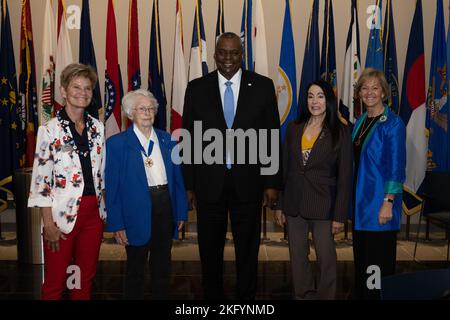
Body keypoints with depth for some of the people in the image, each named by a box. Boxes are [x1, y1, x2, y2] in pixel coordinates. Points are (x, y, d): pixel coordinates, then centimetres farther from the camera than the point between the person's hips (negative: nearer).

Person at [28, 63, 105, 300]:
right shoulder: (50, 130, -8)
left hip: (94, 212, 5)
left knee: (87, 277, 15)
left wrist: (102, 209, 10)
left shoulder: (97, 127, 7)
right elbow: (40, 179, -9)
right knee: (55, 282, 6)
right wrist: (49, 224, -11)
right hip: (63, 214, -4)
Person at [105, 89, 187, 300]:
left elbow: (177, 177, 10)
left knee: (162, 268, 16)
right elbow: (112, 187, -7)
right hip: (137, 214, -3)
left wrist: (181, 211, 5)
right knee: (135, 269, 12)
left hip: (165, 209, 4)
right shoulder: (117, 143, -5)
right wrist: (116, 225, -10)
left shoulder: (167, 140, 7)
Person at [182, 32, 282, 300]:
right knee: (210, 250, 14)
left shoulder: (263, 86, 0)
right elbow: (189, 139, 2)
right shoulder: (196, 88, 2)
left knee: (248, 250, 13)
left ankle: (246, 296, 31)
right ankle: (213, 296, 32)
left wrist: (272, 182, -3)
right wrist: (189, 185, 0)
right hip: (208, 183, 1)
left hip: (248, 182, 0)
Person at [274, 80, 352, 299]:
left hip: (323, 205, -3)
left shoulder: (340, 132, -5)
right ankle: (302, 295, 29)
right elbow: (284, 168, 8)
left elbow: (345, 177, -5)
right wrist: (279, 205, 6)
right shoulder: (294, 128, 5)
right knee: (297, 257, 13)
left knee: (326, 258, 6)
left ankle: (325, 296, 25)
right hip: (294, 204, 3)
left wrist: (340, 215, -8)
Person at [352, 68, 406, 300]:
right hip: (361, 202, 7)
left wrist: (388, 202, -19)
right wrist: (352, 199, 13)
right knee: (361, 259, 15)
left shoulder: (392, 123, -10)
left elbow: (396, 166, -14)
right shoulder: (360, 122, 12)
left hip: (380, 202, -7)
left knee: (379, 262, 1)